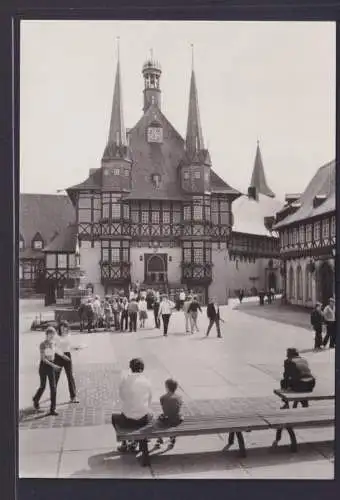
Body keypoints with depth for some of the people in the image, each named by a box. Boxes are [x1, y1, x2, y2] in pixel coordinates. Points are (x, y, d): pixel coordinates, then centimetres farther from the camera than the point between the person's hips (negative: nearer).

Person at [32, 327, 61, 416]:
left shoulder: (53, 343, 1)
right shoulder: (42, 345, -16)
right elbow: (43, 358, -21)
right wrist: (53, 365, -29)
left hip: (51, 366, 4)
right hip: (43, 366, -4)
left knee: (53, 387, -5)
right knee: (43, 386, 12)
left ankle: (52, 409, -2)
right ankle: (36, 400, 44)